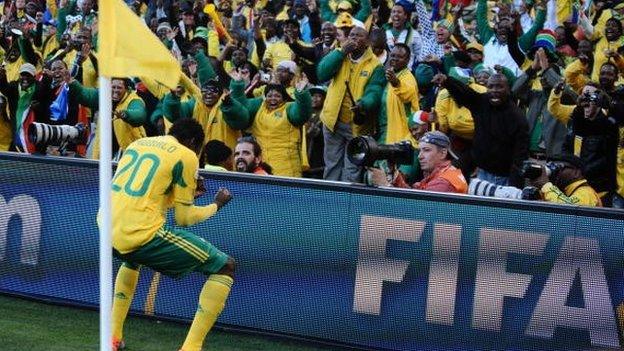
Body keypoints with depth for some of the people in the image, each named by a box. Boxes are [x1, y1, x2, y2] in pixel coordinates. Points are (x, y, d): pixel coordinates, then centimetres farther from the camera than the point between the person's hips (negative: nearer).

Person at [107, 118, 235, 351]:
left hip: (107, 232, 7)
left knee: (133, 257, 44)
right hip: (141, 234, -7)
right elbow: (184, 218, 3)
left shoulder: (137, 143, 21)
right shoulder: (186, 155, 2)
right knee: (225, 267, 4)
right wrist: (216, 205, 21)